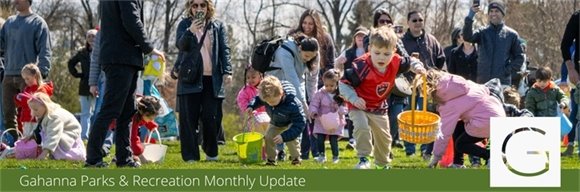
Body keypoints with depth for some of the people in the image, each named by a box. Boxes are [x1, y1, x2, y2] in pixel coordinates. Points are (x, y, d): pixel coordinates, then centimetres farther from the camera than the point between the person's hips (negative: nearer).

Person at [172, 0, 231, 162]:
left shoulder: (218, 26, 11)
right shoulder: (184, 24, 9)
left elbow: (225, 50, 6)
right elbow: (180, 45, -5)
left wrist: (227, 72, -6)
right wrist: (190, 31, -23)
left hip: (212, 79, 1)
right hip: (190, 77, 0)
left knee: (212, 118, 0)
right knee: (188, 118, -3)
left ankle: (211, 153, 15)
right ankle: (190, 156, -1)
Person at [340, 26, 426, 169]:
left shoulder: (395, 62, -16)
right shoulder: (362, 66, -32)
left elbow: (409, 62, 5)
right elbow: (344, 83, -24)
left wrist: (417, 66, -18)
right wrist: (354, 99, -34)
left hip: (379, 108, 5)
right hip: (359, 106, -5)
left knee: (384, 137, 15)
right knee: (362, 128, -31)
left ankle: (383, 164, 38)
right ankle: (363, 159, -18)